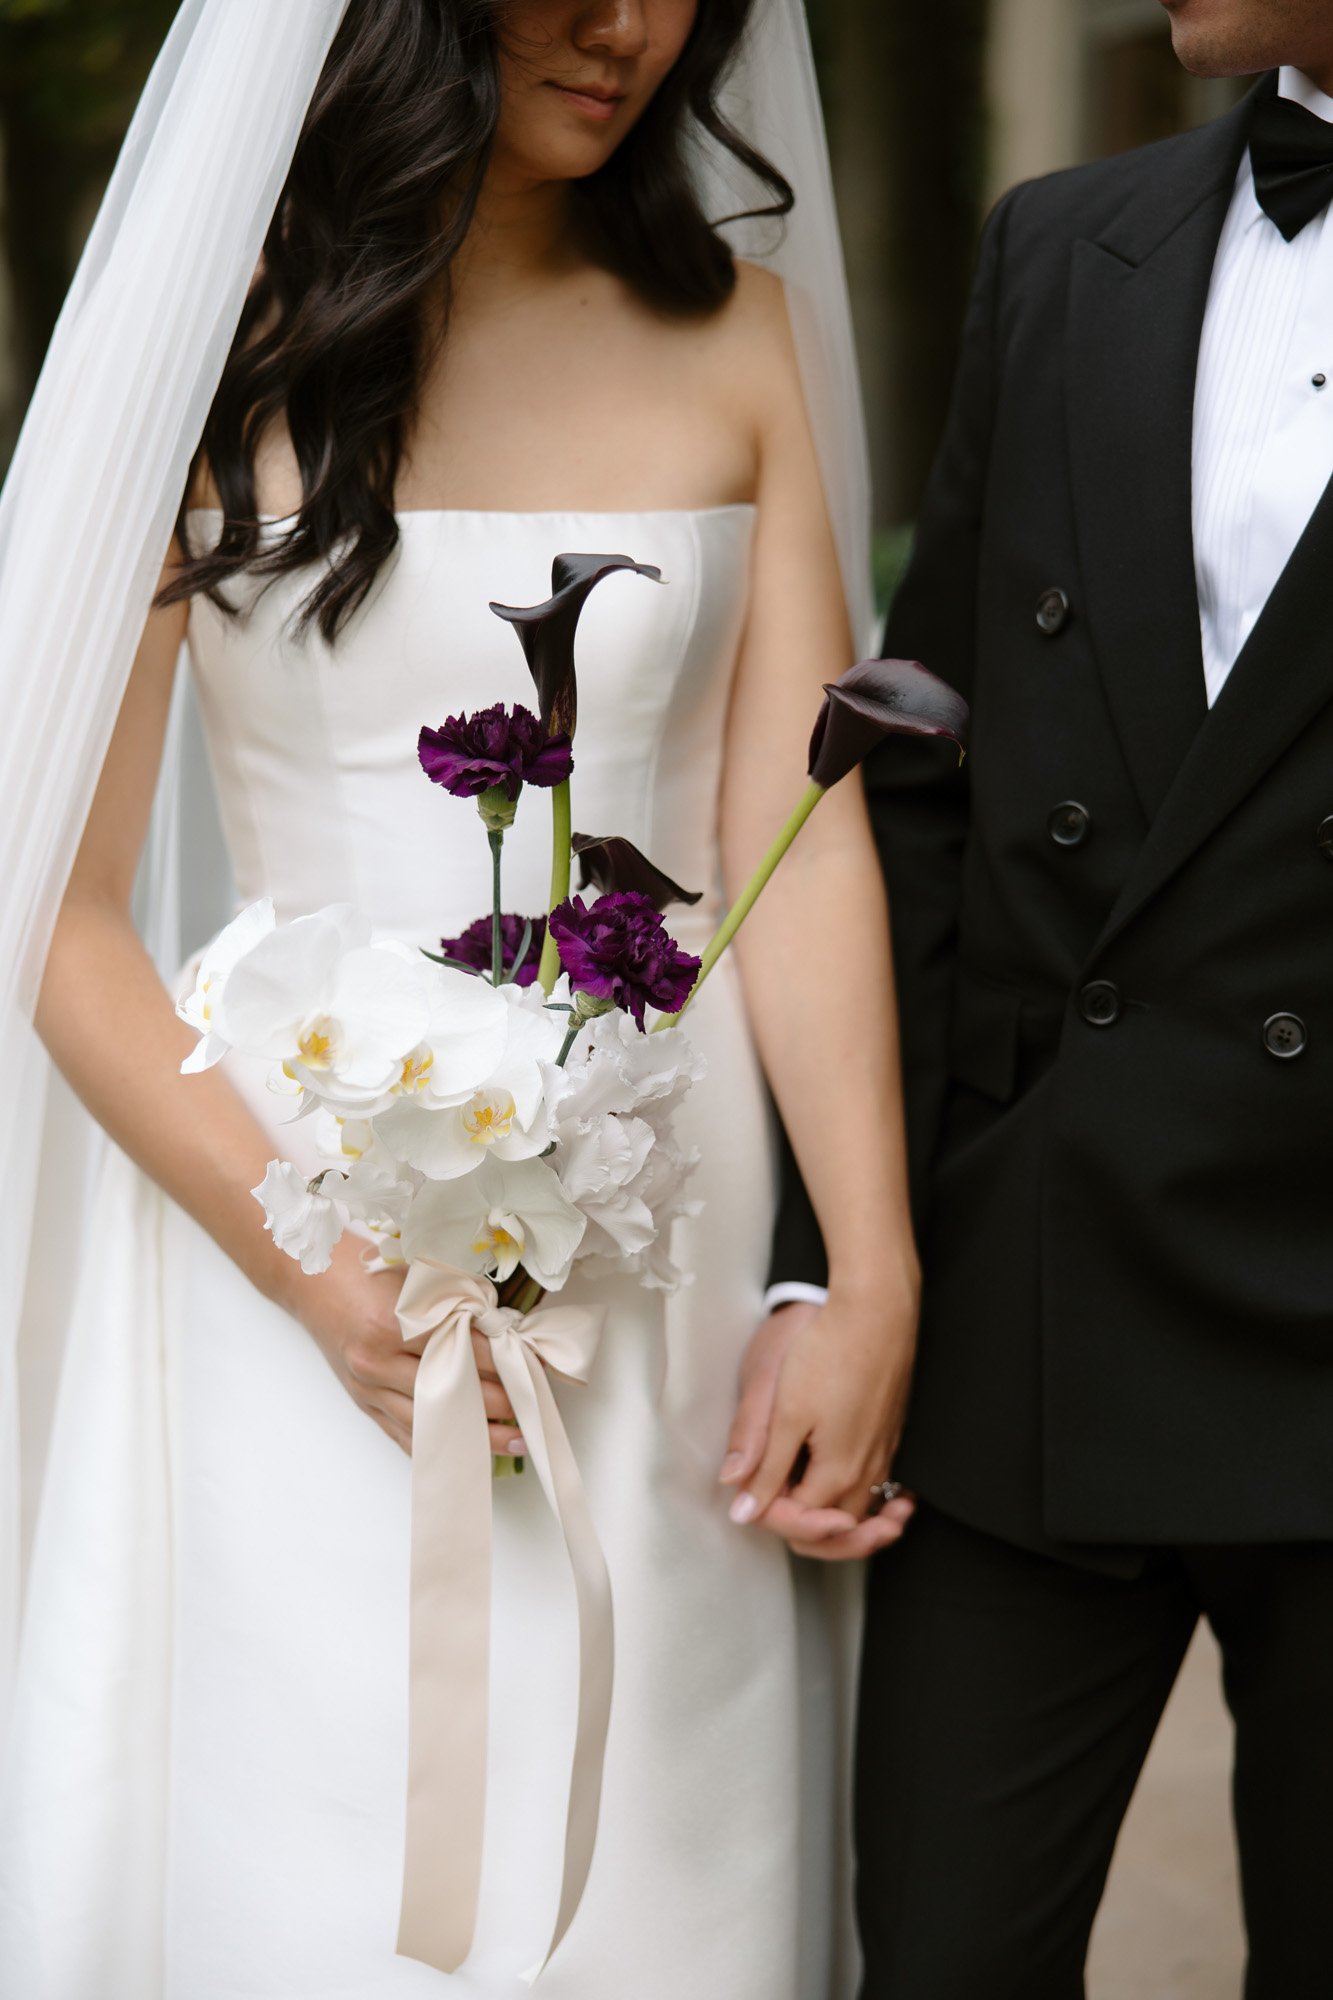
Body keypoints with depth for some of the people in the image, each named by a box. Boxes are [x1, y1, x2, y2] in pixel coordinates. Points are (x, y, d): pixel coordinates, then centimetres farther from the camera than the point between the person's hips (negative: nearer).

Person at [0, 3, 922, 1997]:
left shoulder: (731, 343, 6)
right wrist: (316, 1268, -15)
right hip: (287, 1190, -2)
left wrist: (876, 1280, -8)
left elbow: (798, 837, 0)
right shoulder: (208, 343, -2)